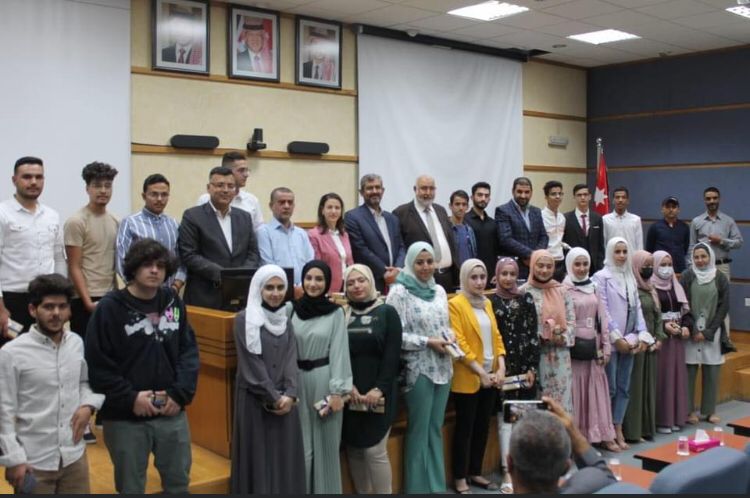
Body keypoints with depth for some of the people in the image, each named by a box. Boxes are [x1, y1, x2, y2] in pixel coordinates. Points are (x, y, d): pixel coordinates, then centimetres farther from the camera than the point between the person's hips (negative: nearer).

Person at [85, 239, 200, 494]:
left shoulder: (174, 301, 4)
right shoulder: (110, 308, -10)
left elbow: (189, 351, 4)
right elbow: (97, 365, -14)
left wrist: (180, 393, -7)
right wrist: (130, 398, -16)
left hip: (172, 415, 4)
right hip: (125, 419, -3)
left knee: (179, 483, 17)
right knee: (131, 488, 12)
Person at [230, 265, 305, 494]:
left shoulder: (286, 318, 10)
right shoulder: (244, 319, -7)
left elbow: (291, 359, 3)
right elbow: (251, 364, -10)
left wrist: (289, 395, -10)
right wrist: (273, 398, -10)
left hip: (284, 400, 5)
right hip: (254, 401, -5)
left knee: (285, 457, 7)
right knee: (258, 459, 0)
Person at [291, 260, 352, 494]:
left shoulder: (335, 312, -2)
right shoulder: (293, 310, 4)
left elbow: (339, 352, -6)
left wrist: (338, 391, -11)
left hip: (324, 381, -2)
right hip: (298, 381, 2)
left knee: (325, 446, 7)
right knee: (301, 446, 6)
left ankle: (325, 490, 19)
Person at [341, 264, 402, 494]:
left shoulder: (387, 312, 3)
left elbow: (392, 355, -4)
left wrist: (379, 389, -13)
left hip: (378, 394, -3)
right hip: (349, 394, 3)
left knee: (375, 451, -6)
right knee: (354, 450, 6)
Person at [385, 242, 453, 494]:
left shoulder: (439, 291, 10)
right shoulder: (400, 292, -9)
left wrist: (449, 337, -2)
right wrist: (428, 342, -16)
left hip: (442, 367, 6)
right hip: (418, 369, -6)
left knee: (436, 429, 14)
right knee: (419, 429, 2)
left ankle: (437, 484, 24)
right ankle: (418, 486, 14)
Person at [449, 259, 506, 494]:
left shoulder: (487, 303, 12)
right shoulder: (455, 304, -9)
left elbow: (496, 337, 11)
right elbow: (459, 343, -15)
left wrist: (501, 368, -1)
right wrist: (481, 372, -17)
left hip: (491, 377, 6)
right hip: (468, 378, -6)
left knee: (483, 427, 12)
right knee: (465, 428, 1)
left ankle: (476, 473, 24)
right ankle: (460, 477, 11)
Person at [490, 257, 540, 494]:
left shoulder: (526, 299, 5)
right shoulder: (489, 301, -1)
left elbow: (533, 334, 3)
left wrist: (533, 367, -3)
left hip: (526, 365, 2)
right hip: (502, 367, -2)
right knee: (506, 419, -1)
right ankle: (508, 472, 3)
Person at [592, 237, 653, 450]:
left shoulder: (631, 278, 13)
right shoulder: (601, 277, -5)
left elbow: (637, 307, 11)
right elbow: (603, 310, -11)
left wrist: (642, 335, 0)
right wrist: (616, 337, -13)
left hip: (629, 340, 6)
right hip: (610, 340, -6)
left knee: (624, 387, 8)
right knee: (610, 387, -2)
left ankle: (618, 428, 15)